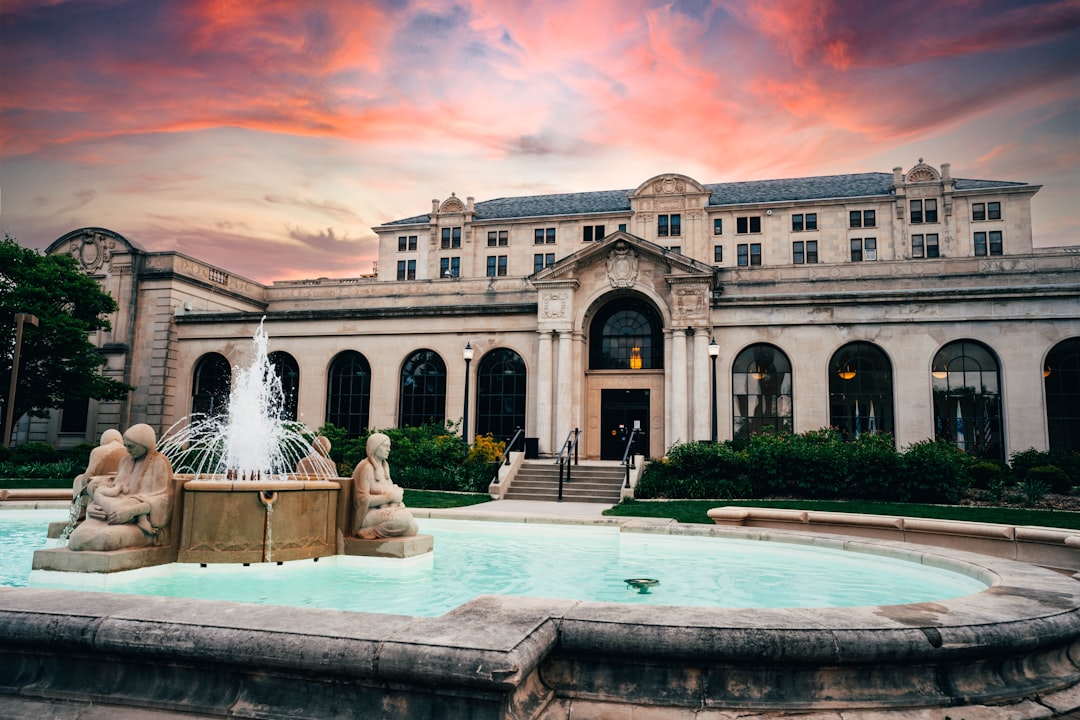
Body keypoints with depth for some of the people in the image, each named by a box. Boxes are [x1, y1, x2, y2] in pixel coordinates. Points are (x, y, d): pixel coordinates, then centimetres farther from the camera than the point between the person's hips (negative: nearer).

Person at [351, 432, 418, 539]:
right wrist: (389, 497, -16)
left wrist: (396, 493, -3)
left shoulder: (384, 465, 15)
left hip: (383, 511, 8)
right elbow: (363, 499, -19)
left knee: (413, 528, -11)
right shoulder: (366, 467, -13)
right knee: (405, 518, -28)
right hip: (367, 514, -8)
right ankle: (369, 531, -14)